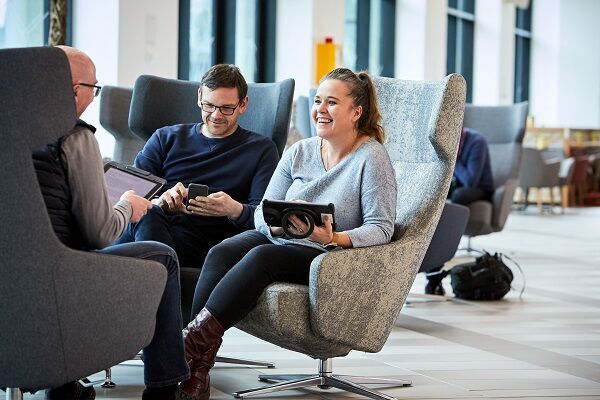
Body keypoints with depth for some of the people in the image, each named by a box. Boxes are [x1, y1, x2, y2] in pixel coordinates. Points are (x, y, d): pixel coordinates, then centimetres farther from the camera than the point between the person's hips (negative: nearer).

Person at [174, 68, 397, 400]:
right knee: (221, 253, -25)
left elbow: (381, 228, -12)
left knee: (263, 257, -33)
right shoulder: (299, 152, 11)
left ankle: (193, 340, -33)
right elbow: (262, 211, 9)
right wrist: (276, 223, -16)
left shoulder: (371, 158, -6)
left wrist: (334, 238, -29)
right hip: (278, 240, 5)